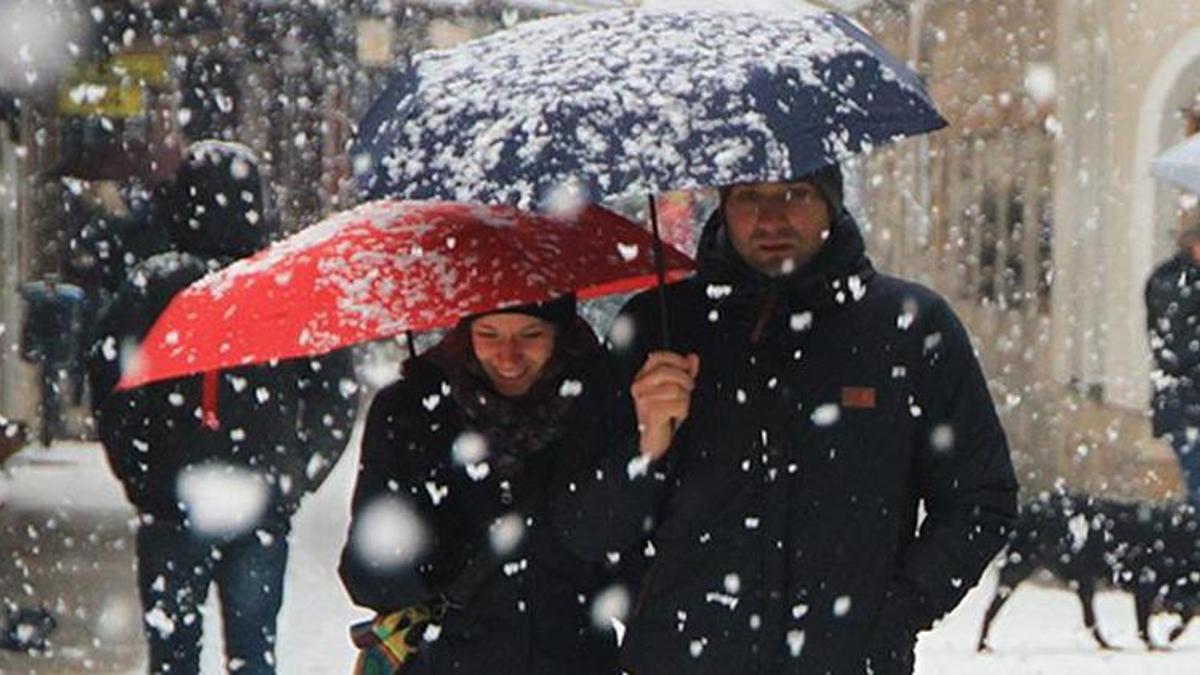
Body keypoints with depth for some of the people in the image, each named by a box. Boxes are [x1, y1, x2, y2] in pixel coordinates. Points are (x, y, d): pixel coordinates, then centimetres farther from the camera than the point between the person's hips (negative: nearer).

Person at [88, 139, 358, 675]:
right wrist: (295, 480, 9)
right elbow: (335, 395, 0)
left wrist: (141, 480, 2)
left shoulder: (151, 284, -6)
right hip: (263, 511, 2)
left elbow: (109, 388, -7)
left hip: (171, 509, -2)